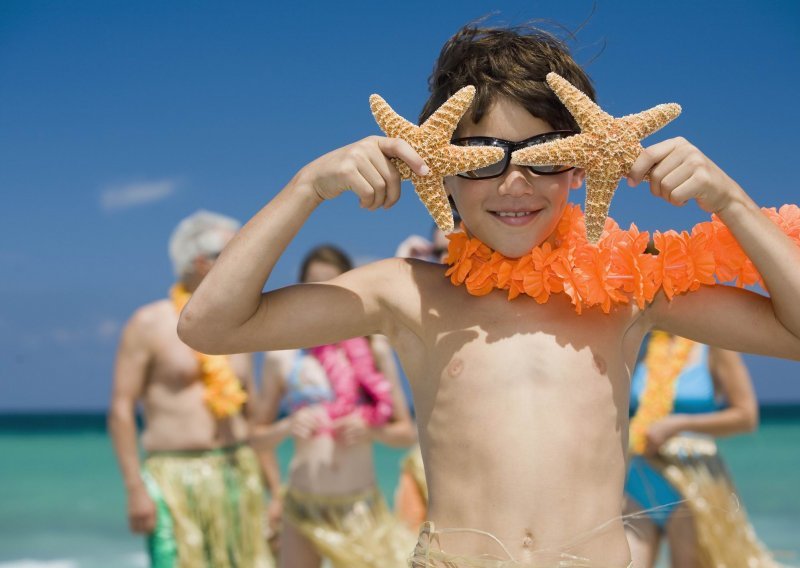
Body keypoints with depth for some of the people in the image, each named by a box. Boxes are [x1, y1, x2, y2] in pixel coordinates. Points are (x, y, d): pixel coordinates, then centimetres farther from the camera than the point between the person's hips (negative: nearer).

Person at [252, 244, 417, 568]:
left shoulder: (374, 350, 2)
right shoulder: (282, 357, 0)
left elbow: (408, 432, 6)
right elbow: (258, 437, 7)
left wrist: (372, 430, -14)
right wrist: (286, 428, -13)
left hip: (362, 508, 0)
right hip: (303, 509, 0)